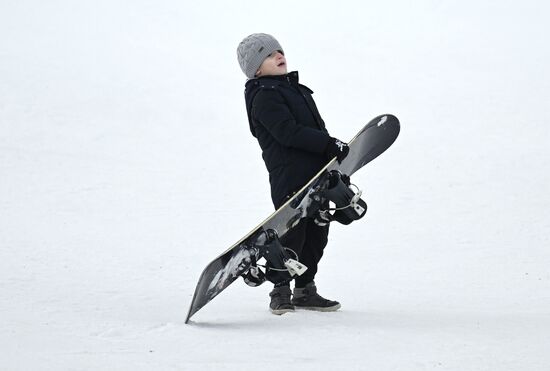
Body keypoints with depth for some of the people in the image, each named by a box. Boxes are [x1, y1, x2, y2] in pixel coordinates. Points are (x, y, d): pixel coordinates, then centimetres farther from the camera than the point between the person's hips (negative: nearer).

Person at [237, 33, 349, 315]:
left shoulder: (296, 89, 21)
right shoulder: (263, 97, -9)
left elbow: (316, 128, 26)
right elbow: (289, 133, -20)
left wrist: (337, 155, 20)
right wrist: (330, 145, -22)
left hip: (318, 173, 9)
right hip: (289, 177, -9)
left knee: (316, 232, 11)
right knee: (291, 231, -8)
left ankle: (305, 289, 21)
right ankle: (280, 291, 4)